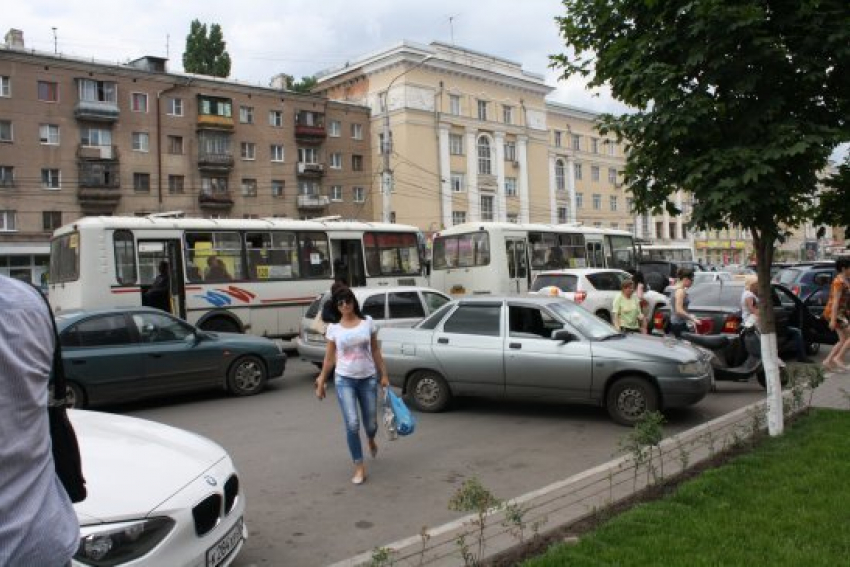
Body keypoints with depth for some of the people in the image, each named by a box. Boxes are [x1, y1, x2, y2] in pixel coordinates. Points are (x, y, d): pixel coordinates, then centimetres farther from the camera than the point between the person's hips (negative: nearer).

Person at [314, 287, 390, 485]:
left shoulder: (367, 322, -1)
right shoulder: (333, 327, -2)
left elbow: (375, 351, 5)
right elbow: (329, 357, 4)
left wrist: (384, 375, 4)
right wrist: (321, 382, 4)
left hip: (368, 379, 1)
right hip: (344, 380, -1)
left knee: (371, 423, 10)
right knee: (352, 424, -12)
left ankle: (371, 441, 48)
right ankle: (359, 466, 4)